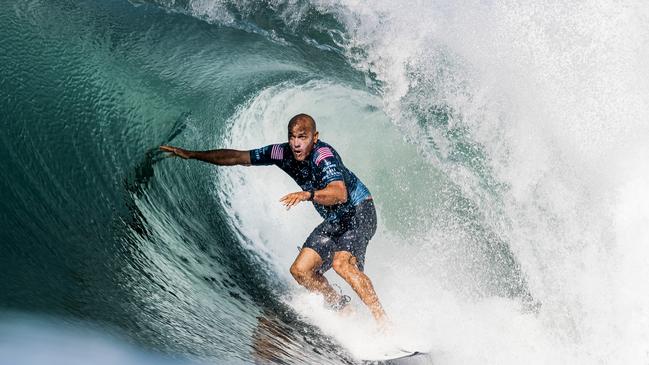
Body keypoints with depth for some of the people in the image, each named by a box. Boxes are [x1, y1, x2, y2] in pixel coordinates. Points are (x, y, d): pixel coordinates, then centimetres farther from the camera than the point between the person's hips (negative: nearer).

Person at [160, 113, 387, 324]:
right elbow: (238, 157, 0)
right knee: (300, 270, -2)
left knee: (342, 263, -31)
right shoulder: (283, 153, -7)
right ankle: (344, 310, 13)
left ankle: (384, 322, -24)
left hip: (359, 211, -8)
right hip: (333, 221, 8)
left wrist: (308, 194, -59)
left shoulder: (324, 156, -28)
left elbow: (340, 194, -43)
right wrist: (191, 154, -2)